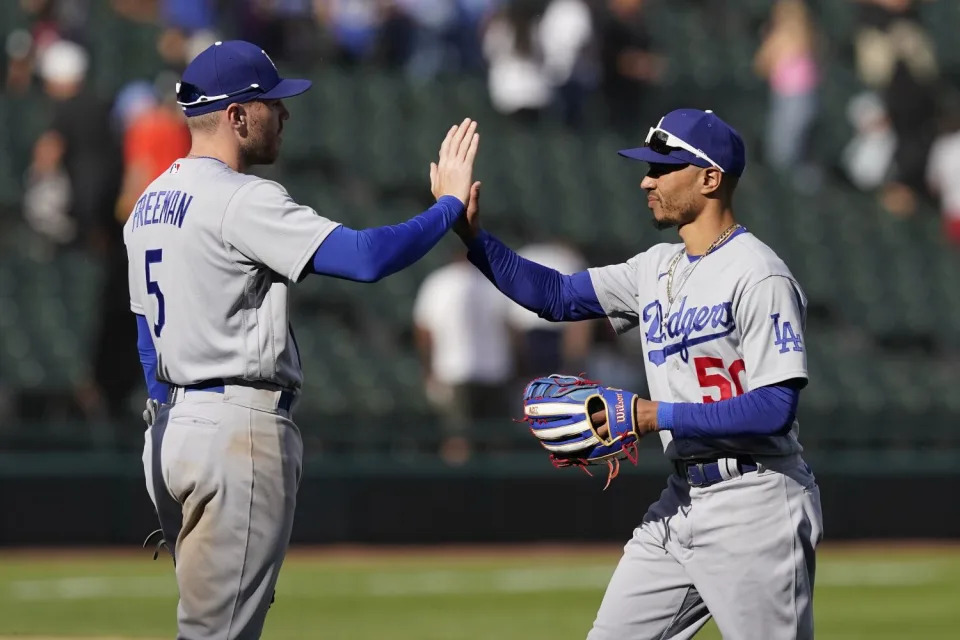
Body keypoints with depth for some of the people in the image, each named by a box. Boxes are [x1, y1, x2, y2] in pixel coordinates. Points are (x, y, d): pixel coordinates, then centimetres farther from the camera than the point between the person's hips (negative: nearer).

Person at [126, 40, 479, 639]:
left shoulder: (150, 203, 14)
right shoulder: (243, 201, -15)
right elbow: (368, 256, -23)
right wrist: (450, 204, -10)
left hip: (170, 428, 10)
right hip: (238, 431, -10)